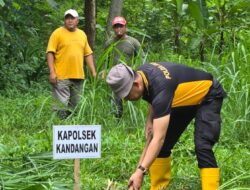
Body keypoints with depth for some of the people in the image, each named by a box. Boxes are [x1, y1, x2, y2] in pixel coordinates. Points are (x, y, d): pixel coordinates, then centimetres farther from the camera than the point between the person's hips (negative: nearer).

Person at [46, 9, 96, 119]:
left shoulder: (82, 34, 15)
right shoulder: (58, 33, -1)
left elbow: (88, 54, 18)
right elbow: (50, 53, -6)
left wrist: (93, 72, 11)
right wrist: (52, 72, -14)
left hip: (78, 77, 5)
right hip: (61, 77, -5)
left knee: (75, 106, 9)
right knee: (62, 106, -9)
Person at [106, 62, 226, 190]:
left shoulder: (161, 88, -41)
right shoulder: (139, 74, -16)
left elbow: (158, 138, -45)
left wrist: (140, 171, -51)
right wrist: (150, 120, -3)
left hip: (207, 96, -9)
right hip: (185, 98, 9)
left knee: (202, 147, -26)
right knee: (162, 144, 1)